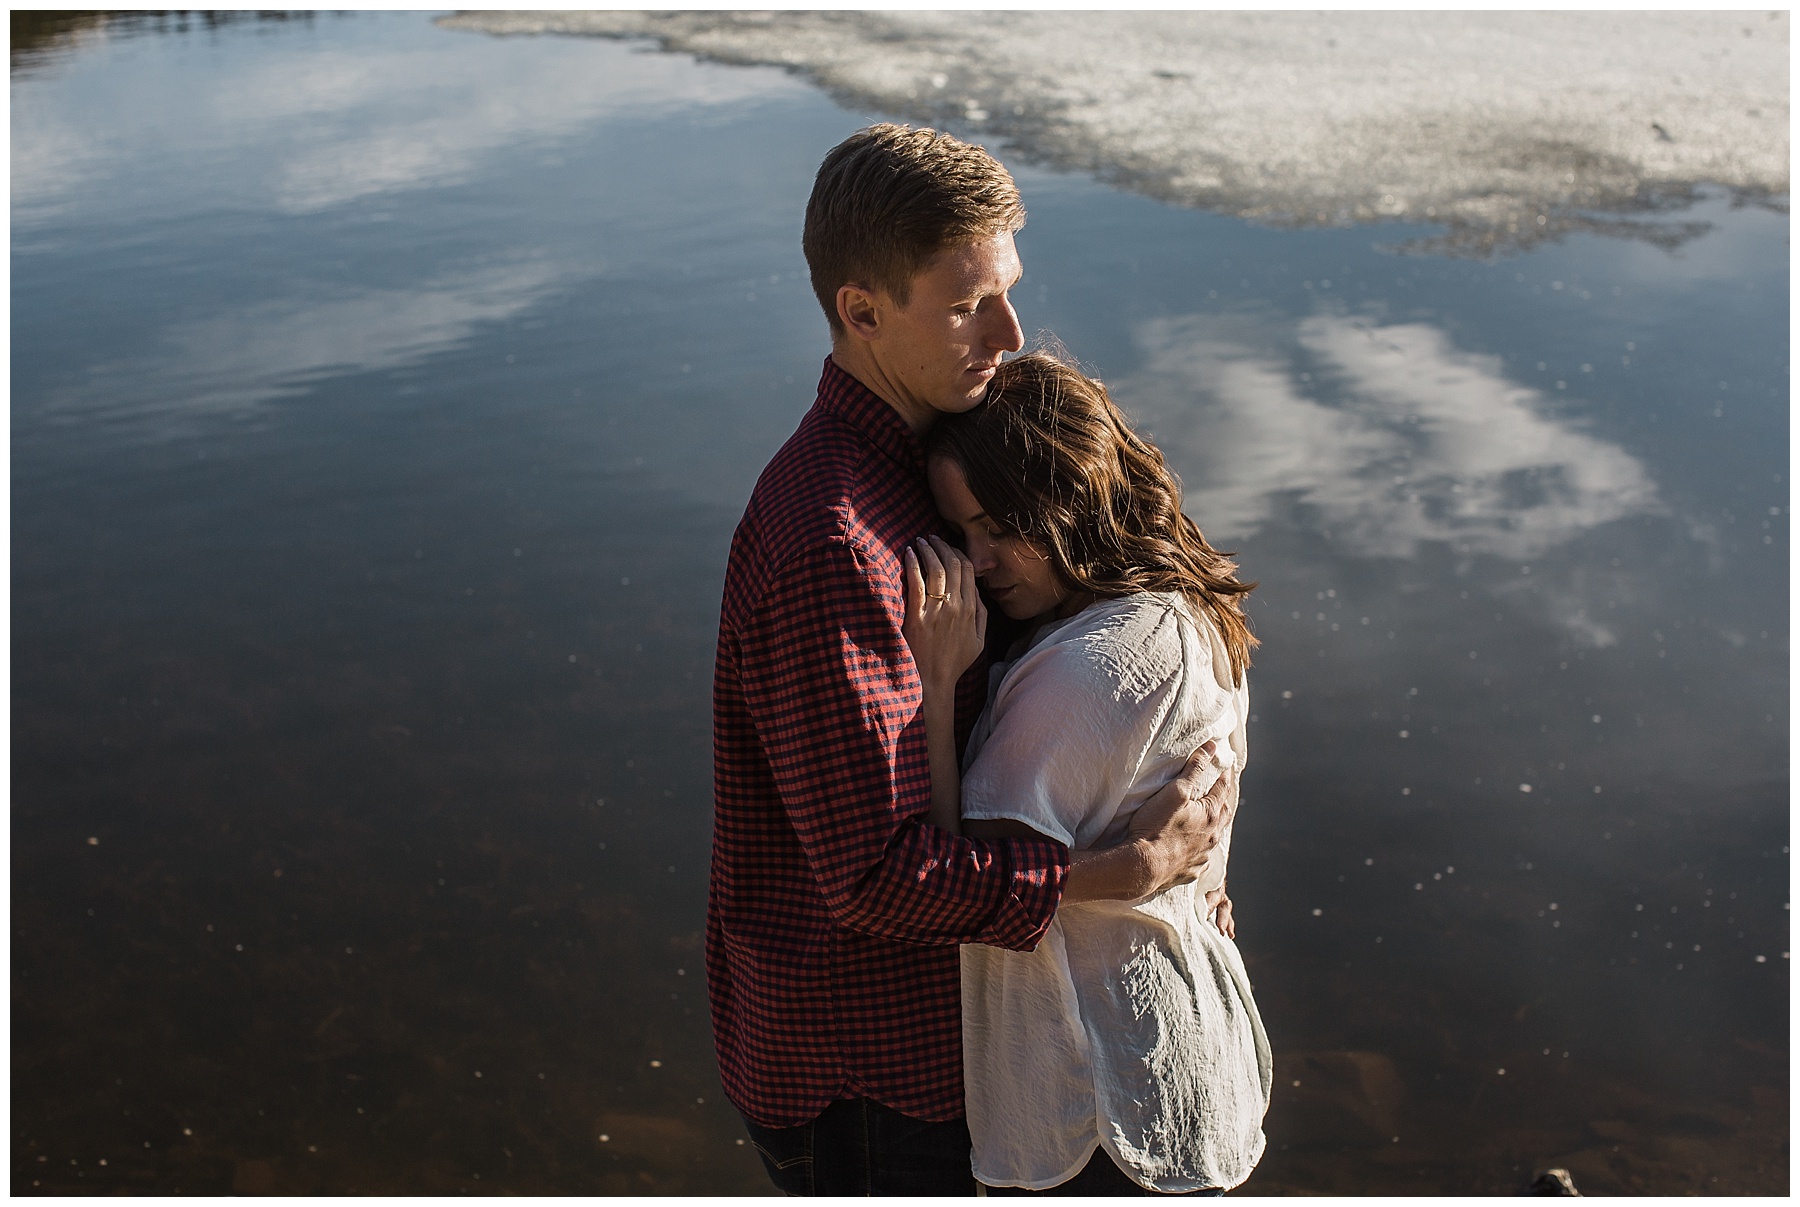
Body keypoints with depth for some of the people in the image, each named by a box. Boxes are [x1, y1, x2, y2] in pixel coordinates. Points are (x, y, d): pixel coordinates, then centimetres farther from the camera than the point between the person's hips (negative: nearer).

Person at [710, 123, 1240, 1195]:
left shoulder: (914, 455, 1)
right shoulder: (828, 545, -32)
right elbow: (875, 871, -31)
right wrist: (1124, 870, -24)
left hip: (913, 999, 9)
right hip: (851, 1055, -9)